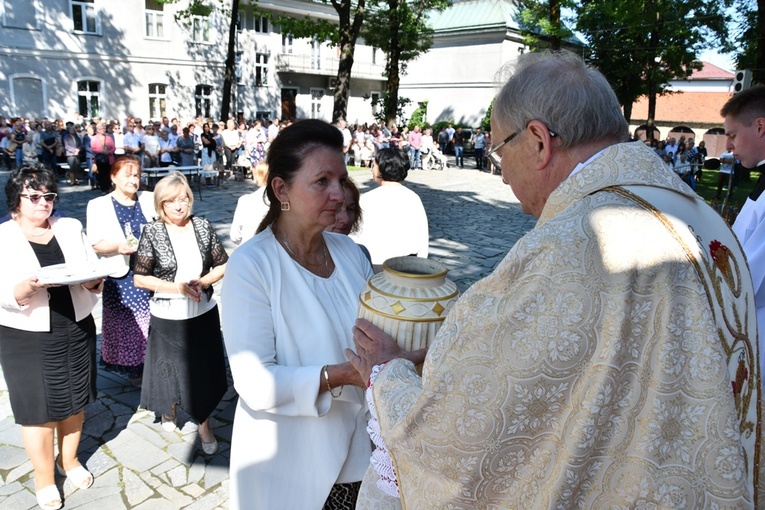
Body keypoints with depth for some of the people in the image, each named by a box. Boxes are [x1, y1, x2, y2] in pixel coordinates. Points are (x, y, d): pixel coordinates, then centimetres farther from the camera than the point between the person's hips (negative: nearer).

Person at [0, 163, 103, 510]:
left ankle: (69, 459, 39)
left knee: (74, 399, 16)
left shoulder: (71, 228, 3)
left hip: (76, 330, 3)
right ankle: (44, 478, 28)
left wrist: (92, 280, -18)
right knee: (37, 408, 7)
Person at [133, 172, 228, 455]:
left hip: (203, 314, 2)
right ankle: (168, 410, 46)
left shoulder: (203, 226, -2)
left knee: (203, 371, 9)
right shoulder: (152, 233, -8)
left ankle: (204, 425, 30)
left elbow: (222, 265, 4)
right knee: (170, 369, 14)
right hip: (167, 317, -1)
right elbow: (140, 278, -7)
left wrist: (202, 281, -14)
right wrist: (177, 287, -16)